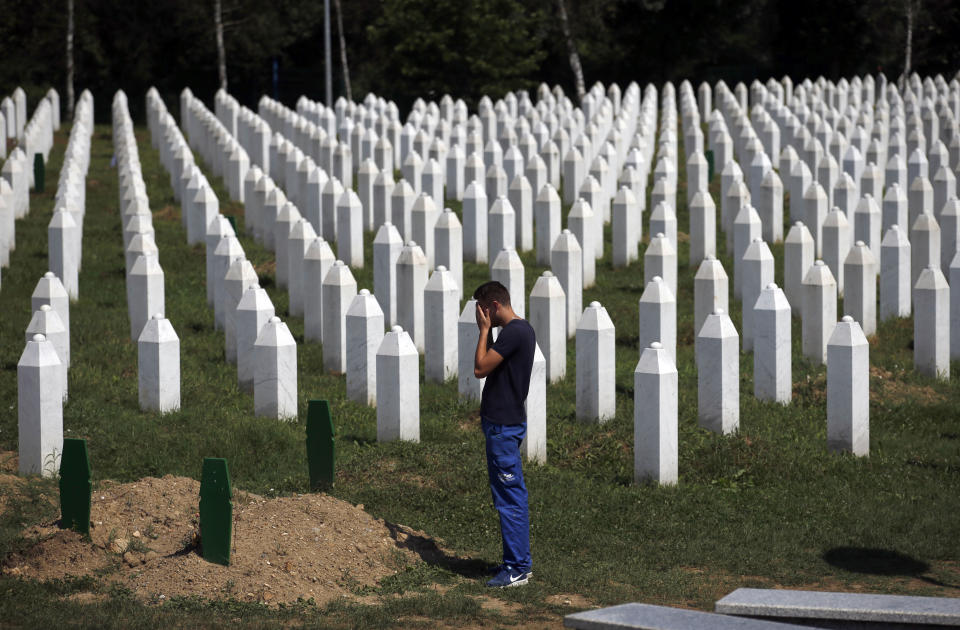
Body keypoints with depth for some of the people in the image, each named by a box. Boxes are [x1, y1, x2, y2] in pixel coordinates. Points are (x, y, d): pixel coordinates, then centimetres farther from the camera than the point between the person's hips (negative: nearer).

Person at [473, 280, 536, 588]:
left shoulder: (513, 332, -18)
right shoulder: (522, 329, 14)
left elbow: (480, 368, -19)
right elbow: (492, 367, 20)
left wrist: (484, 329, -12)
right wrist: (488, 331, 13)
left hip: (503, 425, -11)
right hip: (506, 420, 11)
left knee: (510, 497, -7)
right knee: (512, 496, 15)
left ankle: (517, 568, -4)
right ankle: (518, 562, 22)